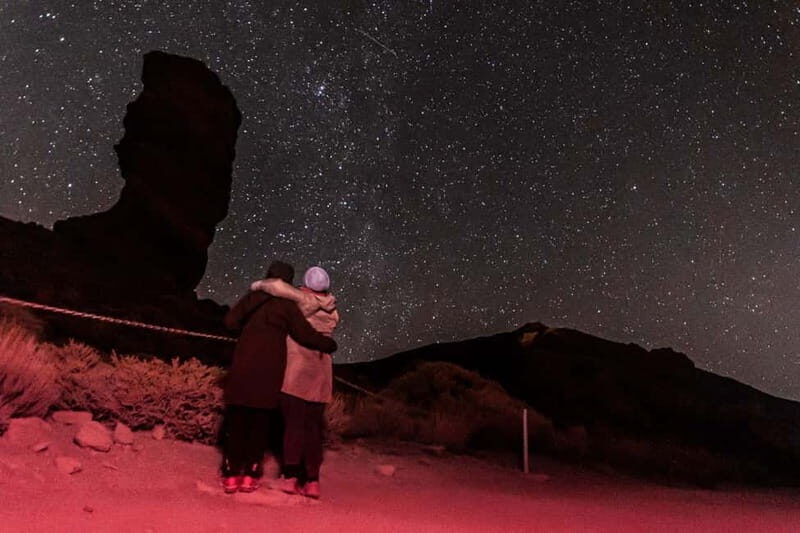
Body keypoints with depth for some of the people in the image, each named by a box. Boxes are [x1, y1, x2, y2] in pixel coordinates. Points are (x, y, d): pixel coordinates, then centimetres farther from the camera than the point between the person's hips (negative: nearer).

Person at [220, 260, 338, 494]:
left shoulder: (252, 298, 5)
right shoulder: (287, 305, -4)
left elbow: (230, 321, 6)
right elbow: (306, 335, -6)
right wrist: (330, 344, 9)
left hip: (243, 367, 2)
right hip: (269, 372, -2)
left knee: (236, 421, 9)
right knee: (260, 423, 8)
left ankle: (231, 474, 12)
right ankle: (250, 475, 9)